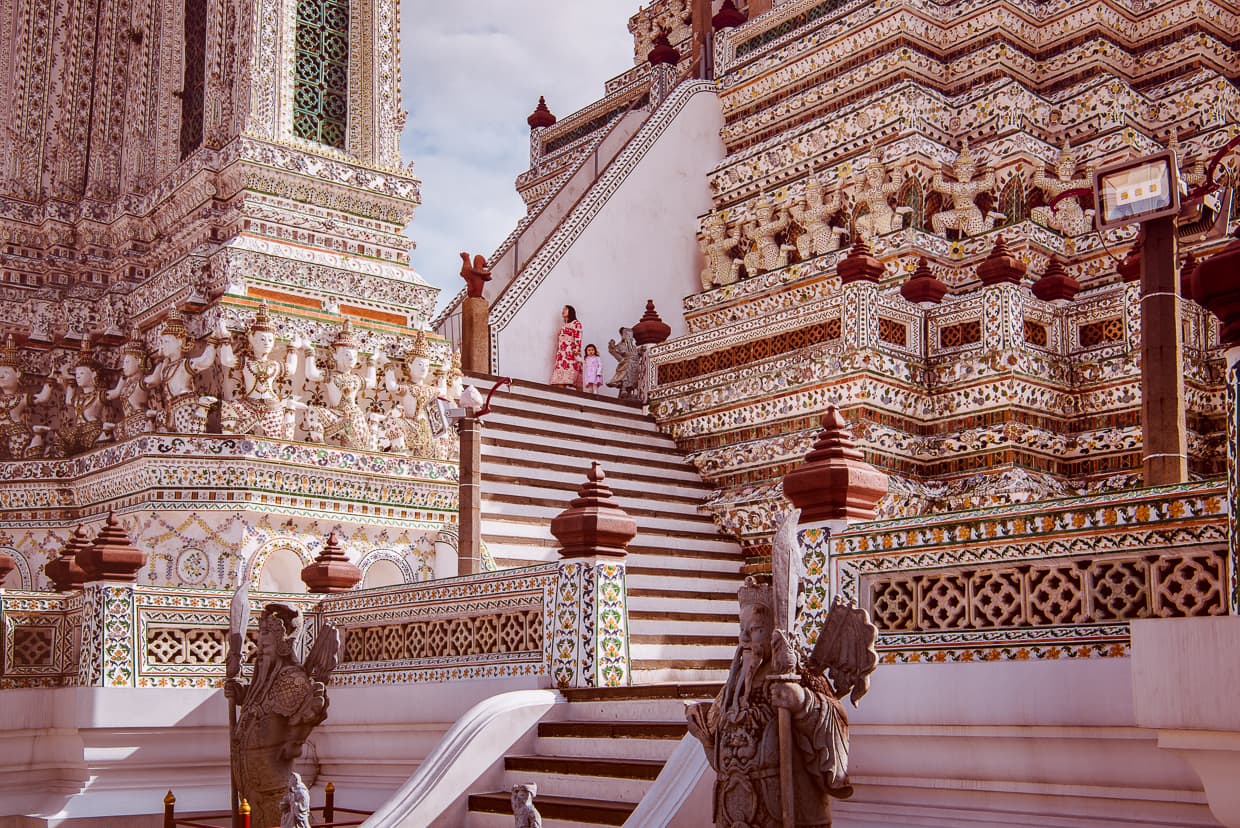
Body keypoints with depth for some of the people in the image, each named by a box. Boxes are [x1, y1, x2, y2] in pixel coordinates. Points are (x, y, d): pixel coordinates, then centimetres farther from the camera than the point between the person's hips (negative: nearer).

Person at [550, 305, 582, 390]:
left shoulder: (576, 323, 6)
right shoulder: (564, 326, 29)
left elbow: (578, 339, -8)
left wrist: (577, 352, -21)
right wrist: (557, 355, 15)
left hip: (571, 354, -7)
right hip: (561, 356, 7)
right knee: (560, 383, -6)